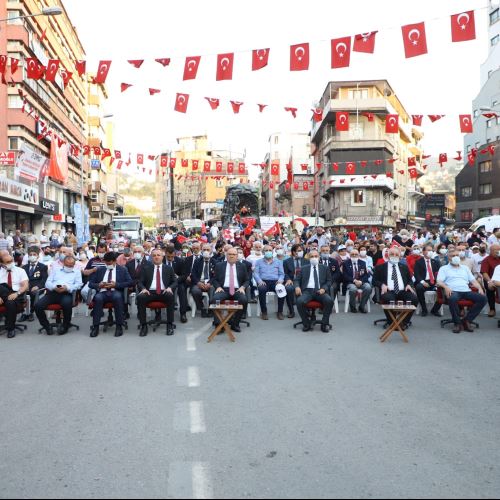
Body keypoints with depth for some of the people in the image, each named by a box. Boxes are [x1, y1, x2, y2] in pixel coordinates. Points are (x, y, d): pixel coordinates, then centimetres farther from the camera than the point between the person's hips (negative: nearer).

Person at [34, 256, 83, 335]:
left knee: (67, 304, -37)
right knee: (38, 305, -23)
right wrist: (54, 287, -8)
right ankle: (46, 326, -1)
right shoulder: (56, 270, 27)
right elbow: (48, 283, 16)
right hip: (52, 292, 3)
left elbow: (78, 284, 5)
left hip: (66, 293, -2)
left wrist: (67, 288, -13)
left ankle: (65, 326, -11)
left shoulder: (77, 272, 21)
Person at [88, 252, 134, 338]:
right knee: (98, 297, -35)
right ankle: (95, 326, -28)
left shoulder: (122, 269, 15)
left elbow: (130, 282, 3)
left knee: (117, 296, -38)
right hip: (102, 292, 2)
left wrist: (116, 284, -9)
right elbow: (90, 284, 18)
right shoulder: (100, 270, 22)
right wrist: (98, 285, -5)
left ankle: (119, 326, -29)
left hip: (116, 292, -2)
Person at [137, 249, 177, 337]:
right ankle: (143, 325, -24)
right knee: (140, 297, -32)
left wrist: (170, 288, -12)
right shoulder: (146, 268, 17)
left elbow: (175, 282, 11)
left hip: (164, 292, 0)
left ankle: (170, 325, -26)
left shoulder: (169, 268, 17)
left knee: (170, 296, -35)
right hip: (150, 292, 1)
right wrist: (143, 288, -12)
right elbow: (140, 282, 11)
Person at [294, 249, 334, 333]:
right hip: (307, 291, 0)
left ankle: (325, 324, -13)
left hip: (320, 291, 0)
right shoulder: (304, 268, 19)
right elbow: (297, 279, 17)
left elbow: (329, 281, 13)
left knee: (329, 300, -31)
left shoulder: (325, 268, 18)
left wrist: (324, 288, -7)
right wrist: (297, 286, -6)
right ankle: (306, 324, -10)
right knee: (300, 301, -32)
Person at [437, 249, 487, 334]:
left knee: (483, 298, -22)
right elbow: (439, 282, 1)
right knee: (452, 299, -40)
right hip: (453, 291, -4)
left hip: (466, 291, 4)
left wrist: (480, 288, 1)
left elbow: (473, 281, 22)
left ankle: (467, 320, -18)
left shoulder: (465, 268, 28)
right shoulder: (444, 268, 15)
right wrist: (446, 287, -21)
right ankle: (457, 323, -23)